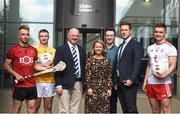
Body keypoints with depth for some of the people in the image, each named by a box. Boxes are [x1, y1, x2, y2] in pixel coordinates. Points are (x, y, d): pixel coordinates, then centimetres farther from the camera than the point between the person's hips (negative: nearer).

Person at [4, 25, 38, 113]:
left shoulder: (34, 50, 10)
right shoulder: (13, 49, -2)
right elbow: (6, 65, 0)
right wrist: (16, 75, -12)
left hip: (32, 85, 4)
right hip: (19, 85, -4)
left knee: (32, 109, 7)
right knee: (16, 109, 4)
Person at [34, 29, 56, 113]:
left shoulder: (53, 50, 11)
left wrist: (41, 65, -2)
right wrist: (46, 67, -16)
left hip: (50, 81, 3)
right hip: (37, 81, -3)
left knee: (48, 107, 9)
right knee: (35, 107, 3)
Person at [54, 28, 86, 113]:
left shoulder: (82, 50, 13)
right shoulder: (61, 49, -2)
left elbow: (84, 67, 15)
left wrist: (84, 83, 10)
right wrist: (58, 85, -12)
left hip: (79, 84, 5)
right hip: (66, 84, -5)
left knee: (74, 110, 10)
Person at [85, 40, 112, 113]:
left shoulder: (106, 61, 8)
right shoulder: (89, 60, 0)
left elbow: (109, 76, 6)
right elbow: (87, 75, -3)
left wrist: (109, 88, 0)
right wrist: (89, 88, -10)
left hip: (104, 88, 2)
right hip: (93, 87, -2)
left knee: (104, 108, 2)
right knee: (92, 108, 1)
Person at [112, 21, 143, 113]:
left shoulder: (136, 44, -3)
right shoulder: (120, 46, 21)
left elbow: (137, 64, -12)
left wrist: (131, 80, -19)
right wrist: (116, 81, 15)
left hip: (129, 82, -7)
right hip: (120, 83, 7)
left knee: (131, 109, -8)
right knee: (124, 110, 9)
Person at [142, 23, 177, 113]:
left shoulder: (170, 47, -2)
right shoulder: (150, 48, 15)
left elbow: (173, 66, -8)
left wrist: (164, 75, -24)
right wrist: (145, 81, 11)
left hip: (164, 83, -5)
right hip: (150, 83, 5)